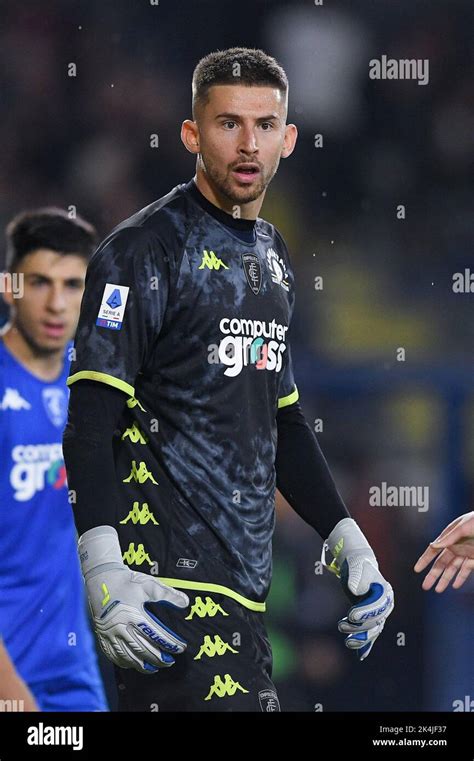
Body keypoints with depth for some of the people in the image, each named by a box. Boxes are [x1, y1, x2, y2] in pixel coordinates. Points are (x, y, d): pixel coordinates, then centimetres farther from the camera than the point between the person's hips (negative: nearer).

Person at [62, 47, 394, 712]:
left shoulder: (273, 258, 19)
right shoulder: (145, 251, -6)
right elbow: (90, 415, -13)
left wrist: (345, 538, 18)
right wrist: (102, 566, -25)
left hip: (245, 579, 8)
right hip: (172, 579, -8)